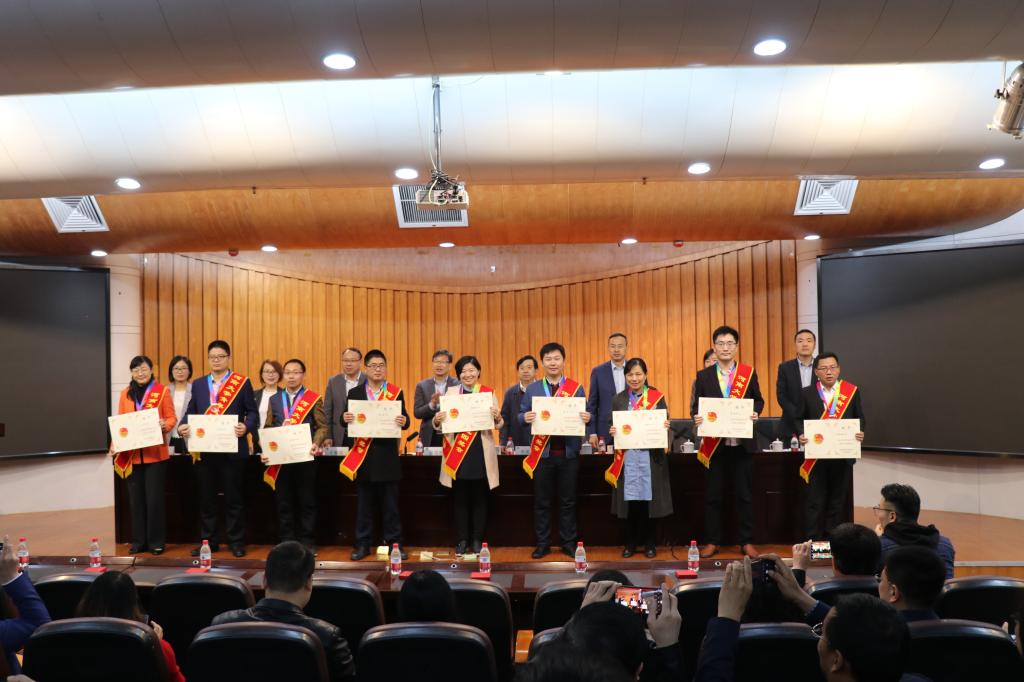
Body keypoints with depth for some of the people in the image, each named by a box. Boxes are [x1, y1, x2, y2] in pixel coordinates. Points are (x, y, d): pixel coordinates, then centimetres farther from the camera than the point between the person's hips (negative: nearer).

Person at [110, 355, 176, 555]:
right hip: (131, 454, 4)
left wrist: (164, 425, -23)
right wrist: (114, 444, -2)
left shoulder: (162, 390, -1)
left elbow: (171, 418, -1)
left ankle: (157, 541, 10)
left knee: (154, 498, 0)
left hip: (155, 453, -3)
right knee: (136, 498, 8)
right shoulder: (125, 394, 10)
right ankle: (139, 541, 18)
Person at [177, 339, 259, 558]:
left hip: (232, 449, -4)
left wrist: (246, 427, -22)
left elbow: (252, 412, -3)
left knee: (233, 498, 4)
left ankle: (236, 541, 13)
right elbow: (190, 412, 10)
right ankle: (208, 540, 22)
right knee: (206, 498, 11)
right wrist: (183, 426, -9)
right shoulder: (198, 384, 12)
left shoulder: (242, 383, 0)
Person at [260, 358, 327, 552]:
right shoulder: (274, 399, 13)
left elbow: (322, 426, -2)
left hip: (305, 457, -3)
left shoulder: (314, 399, 2)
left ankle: (307, 542, 12)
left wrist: (316, 444, -19)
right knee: (283, 504, 7)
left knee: (307, 502, 3)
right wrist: (266, 450, -3)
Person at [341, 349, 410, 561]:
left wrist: (404, 421, -22)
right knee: (363, 503, 8)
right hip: (362, 456, 1)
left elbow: (404, 419, 1)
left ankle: (394, 542, 14)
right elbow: (347, 418, 5)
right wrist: (345, 418, -18)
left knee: (390, 503, 5)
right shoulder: (354, 393, 8)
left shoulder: (396, 393, 5)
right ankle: (362, 544, 16)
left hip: (387, 456, -1)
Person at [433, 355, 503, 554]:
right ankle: (463, 540, 16)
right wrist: (437, 420, -18)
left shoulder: (489, 392, 4)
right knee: (460, 498, 6)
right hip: (458, 452, 1)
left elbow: (499, 424, 1)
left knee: (480, 498, 6)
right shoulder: (451, 392, 7)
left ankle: (477, 540, 17)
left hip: (481, 452, -1)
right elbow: (442, 422, 4)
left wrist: (497, 416, -21)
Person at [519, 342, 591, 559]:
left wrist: (586, 417, -18)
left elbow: (585, 415, 4)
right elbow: (522, 415, 4)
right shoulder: (532, 389, 6)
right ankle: (542, 544, 17)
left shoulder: (577, 388, 4)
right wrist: (525, 417, -19)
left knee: (568, 500, 8)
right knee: (541, 501, 7)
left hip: (568, 452, 0)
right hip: (542, 453, 1)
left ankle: (568, 543, 19)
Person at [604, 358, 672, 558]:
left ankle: (650, 543, 16)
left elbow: (665, 423, 5)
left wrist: (665, 426, -16)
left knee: (649, 499, 2)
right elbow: (610, 425, 8)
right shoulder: (619, 399, 8)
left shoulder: (657, 397, 4)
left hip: (651, 455, -1)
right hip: (627, 456, 1)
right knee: (630, 500, 2)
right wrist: (611, 431, -13)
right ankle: (630, 543, 15)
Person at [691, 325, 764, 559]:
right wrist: (697, 419, -16)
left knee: (744, 494, 7)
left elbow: (758, 400, 7)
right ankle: (713, 541, 17)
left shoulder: (749, 373, 4)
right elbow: (697, 406, 4)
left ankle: (747, 542, 18)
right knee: (712, 495, 6)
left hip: (742, 443, 0)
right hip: (714, 443, 0)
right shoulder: (703, 376, 4)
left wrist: (755, 413, -13)